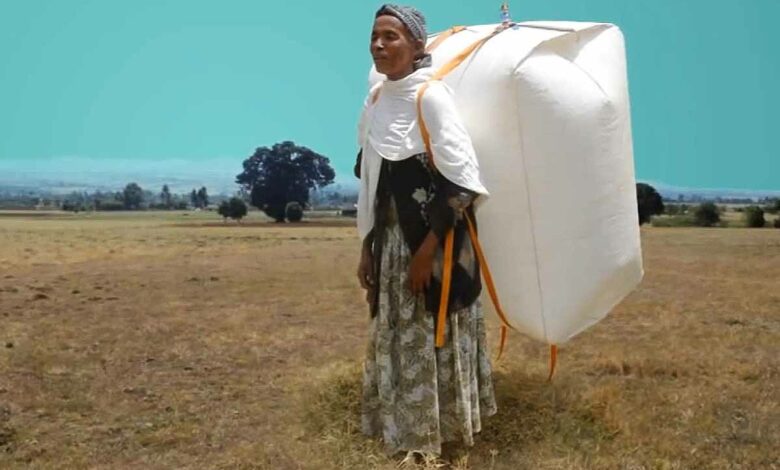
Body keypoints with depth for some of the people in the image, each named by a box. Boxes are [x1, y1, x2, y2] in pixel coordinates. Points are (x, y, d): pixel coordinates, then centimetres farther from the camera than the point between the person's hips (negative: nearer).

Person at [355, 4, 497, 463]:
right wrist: (367, 248, 12)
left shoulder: (432, 97, -12)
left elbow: (463, 182, -18)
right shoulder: (375, 100, 9)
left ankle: (440, 432, 25)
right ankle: (402, 426, 33)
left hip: (436, 240, -7)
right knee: (395, 336, 15)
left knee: (435, 338, 5)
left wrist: (427, 249, -19)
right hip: (391, 239, 7)